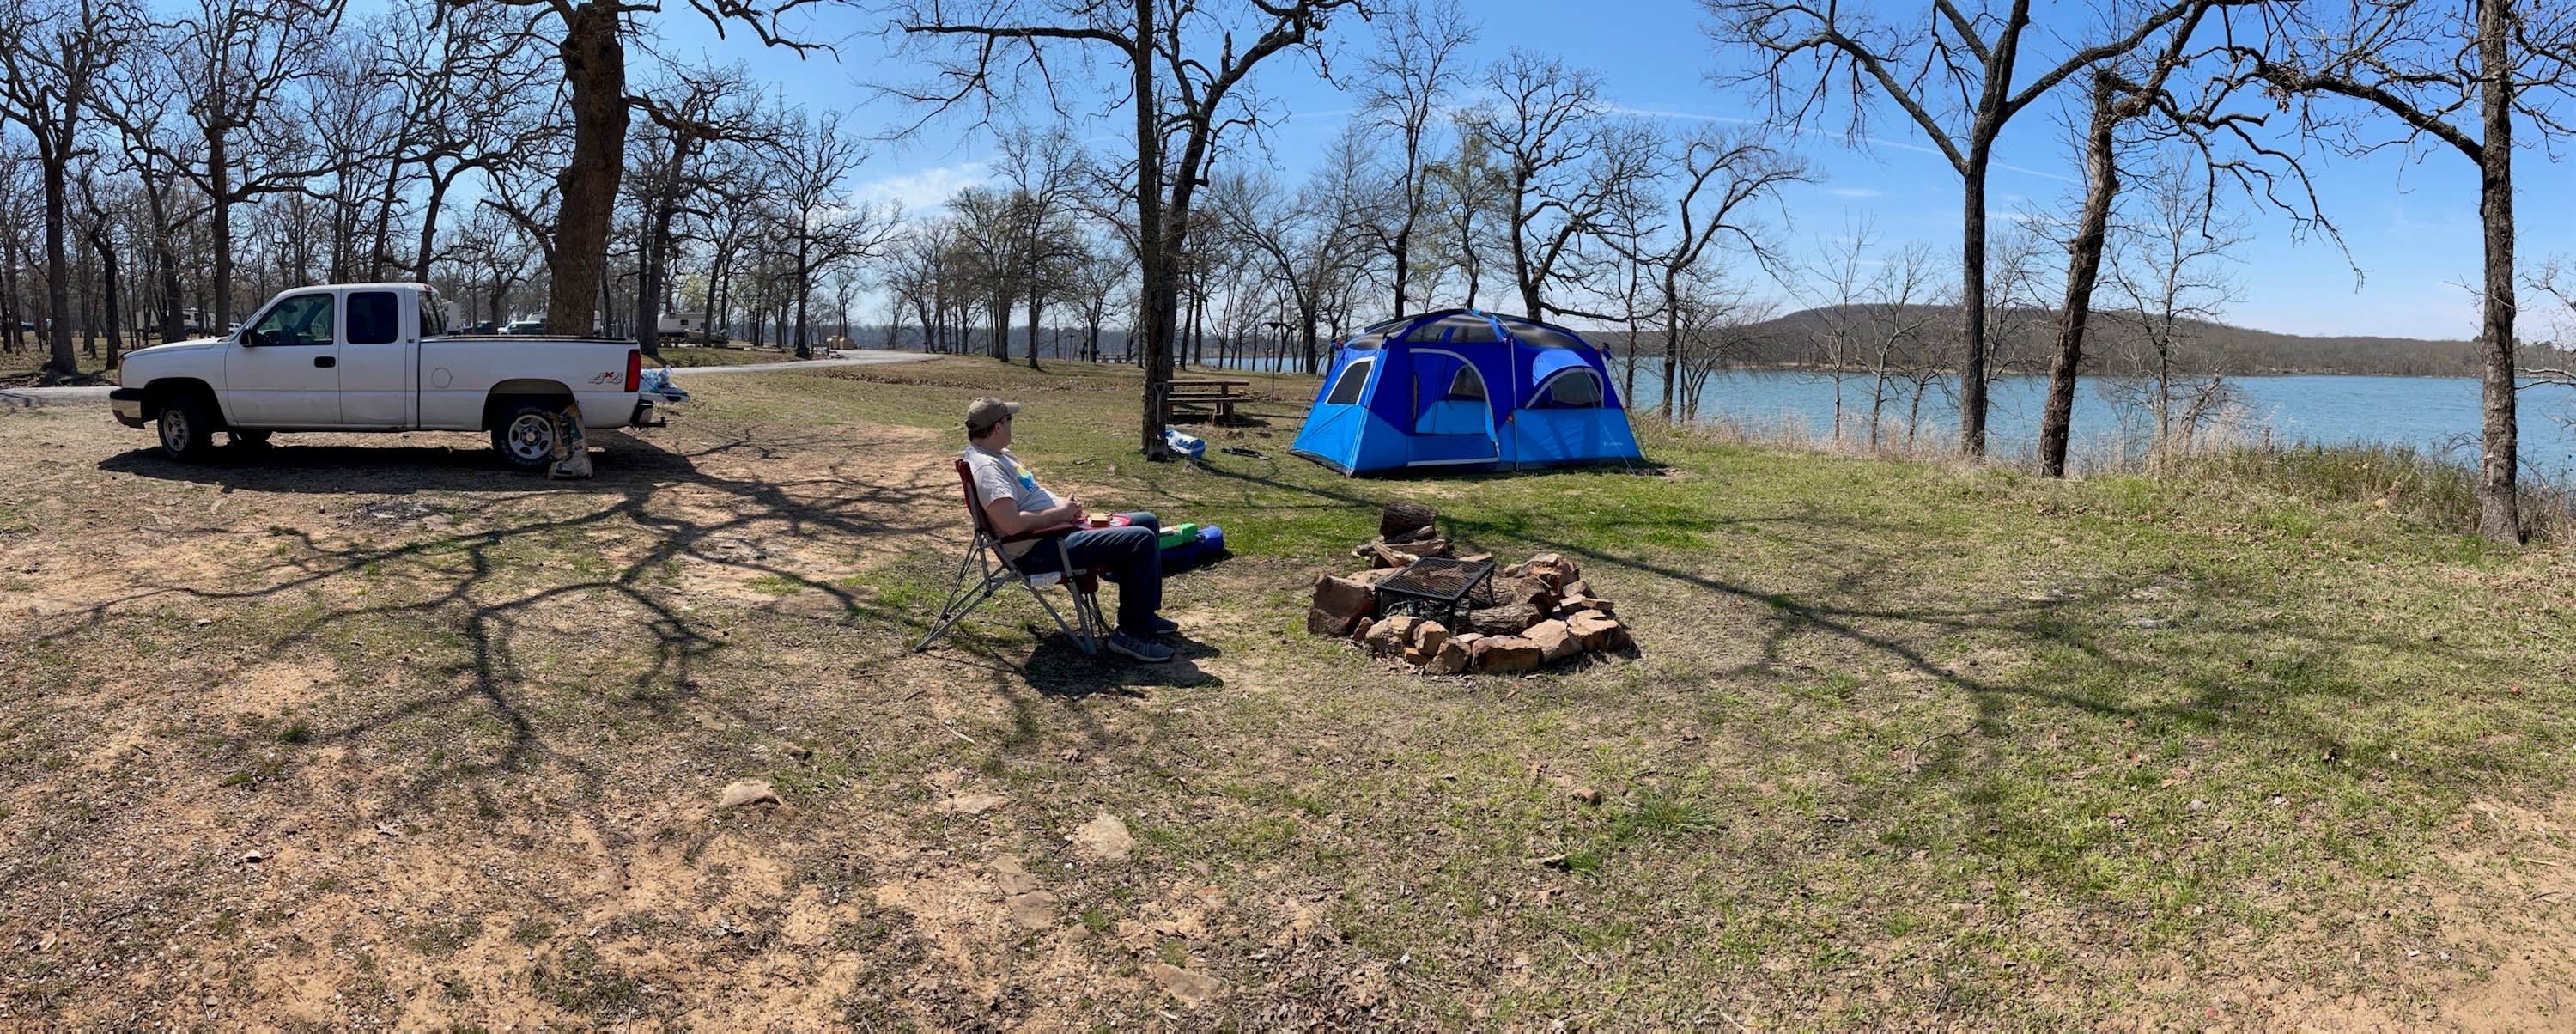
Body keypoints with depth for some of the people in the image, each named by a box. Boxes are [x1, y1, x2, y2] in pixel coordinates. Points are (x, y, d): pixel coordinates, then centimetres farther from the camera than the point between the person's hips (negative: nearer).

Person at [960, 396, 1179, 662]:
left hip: (1060, 528, 12)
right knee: (1141, 540, -24)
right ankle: (1131, 633, -15)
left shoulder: (998, 455, 14)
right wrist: (1059, 512, -18)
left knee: (1148, 522, 15)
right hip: (1039, 550, -12)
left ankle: (1146, 615, 21)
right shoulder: (986, 468, -20)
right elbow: (1012, 523, -32)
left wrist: (1064, 503, 6)